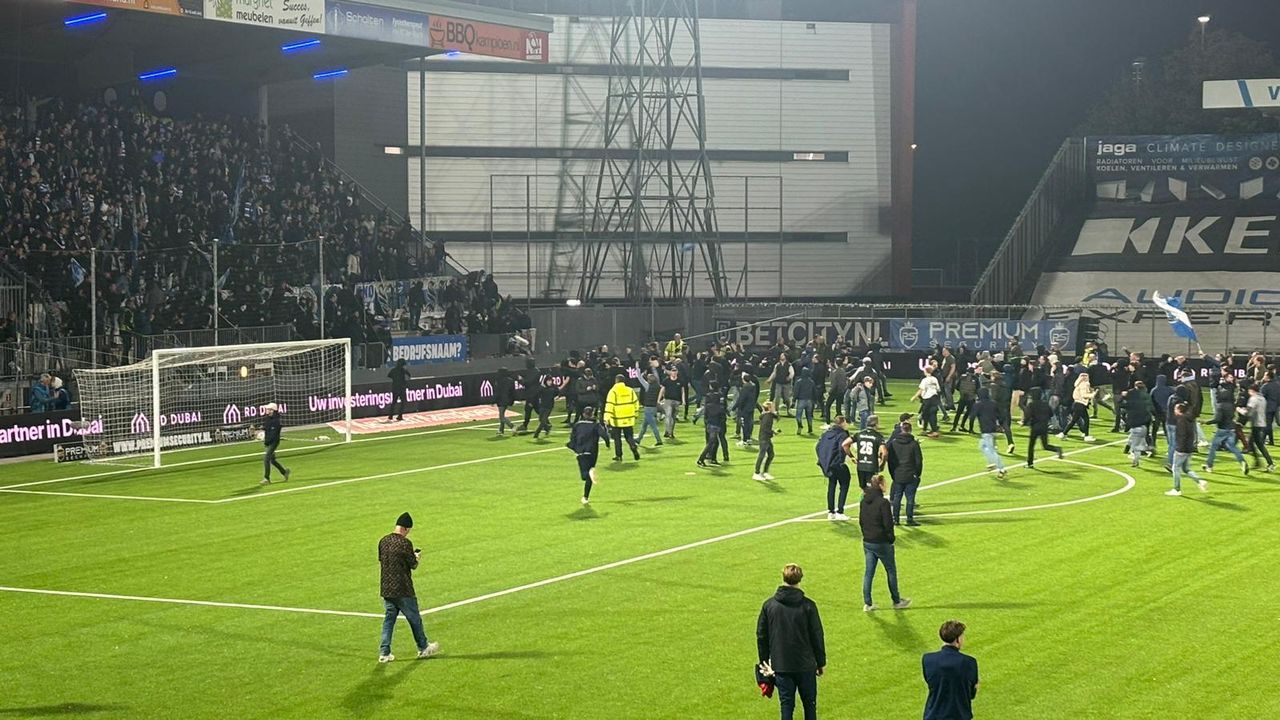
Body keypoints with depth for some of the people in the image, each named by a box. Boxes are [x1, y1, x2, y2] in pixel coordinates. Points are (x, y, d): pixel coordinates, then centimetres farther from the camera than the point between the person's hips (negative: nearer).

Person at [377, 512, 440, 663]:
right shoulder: (405, 543, -17)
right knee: (414, 619, 11)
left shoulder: (383, 541, 2)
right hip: (403, 589, -6)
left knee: (389, 619, 11)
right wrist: (417, 557, 13)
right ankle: (423, 648, 25)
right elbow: (413, 565, -10)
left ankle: (384, 653, 5)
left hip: (386, 588, 6)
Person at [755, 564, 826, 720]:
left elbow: (761, 636, 4)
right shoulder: (808, 606, -9)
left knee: (786, 705, 7)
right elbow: (817, 636, -4)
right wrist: (821, 662, 7)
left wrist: (764, 661, 15)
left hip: (780, 665, 1)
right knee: (809, 703, 12)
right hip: (805, 665, -1)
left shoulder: (769, 605, -3)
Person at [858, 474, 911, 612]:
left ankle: (867, 603, 11)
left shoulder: (864, 502, 3)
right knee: (891, 571, 11)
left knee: (868, 572, 10)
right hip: (881, 543, -6)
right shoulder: (883, 502, -19)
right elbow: (888, 524, -17)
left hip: (867, 542, 6)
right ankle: (896, 601, 22)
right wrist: (891, 539, -4)